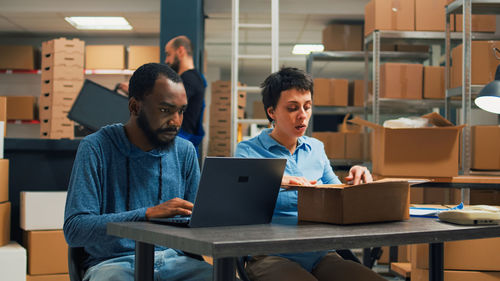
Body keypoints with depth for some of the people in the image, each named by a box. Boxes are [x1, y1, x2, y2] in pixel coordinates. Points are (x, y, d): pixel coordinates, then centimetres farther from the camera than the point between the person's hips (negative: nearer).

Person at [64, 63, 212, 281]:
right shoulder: (96, 148, -4)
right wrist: (148, 214, -23)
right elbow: (74, 230, -13)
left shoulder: (184, 151, 11)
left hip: (173, 260, 3)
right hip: (113, 261, -3)